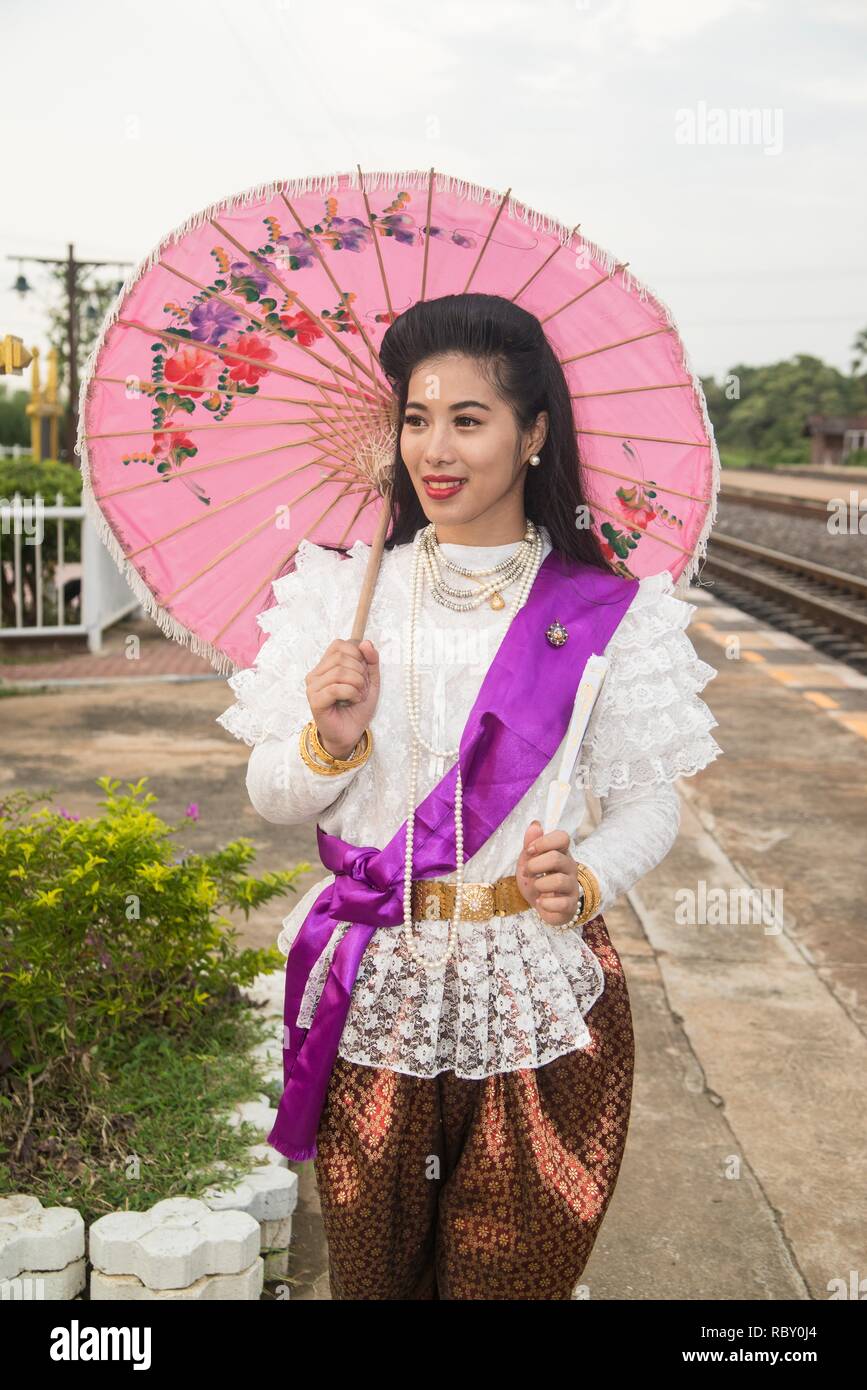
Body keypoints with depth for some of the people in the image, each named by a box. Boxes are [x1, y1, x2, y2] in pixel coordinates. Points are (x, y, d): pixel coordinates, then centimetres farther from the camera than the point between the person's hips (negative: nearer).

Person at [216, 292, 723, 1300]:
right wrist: (332, 744, -18)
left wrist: (586, 881, -20)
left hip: (541, 991, -1)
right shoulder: (343, 590, 0)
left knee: (517, 1270, 15)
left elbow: (648, 801, -1)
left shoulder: (606, 611, -6)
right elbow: (271, 799, 3)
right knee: (372, 1266, 18)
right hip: (373, 989, 2)